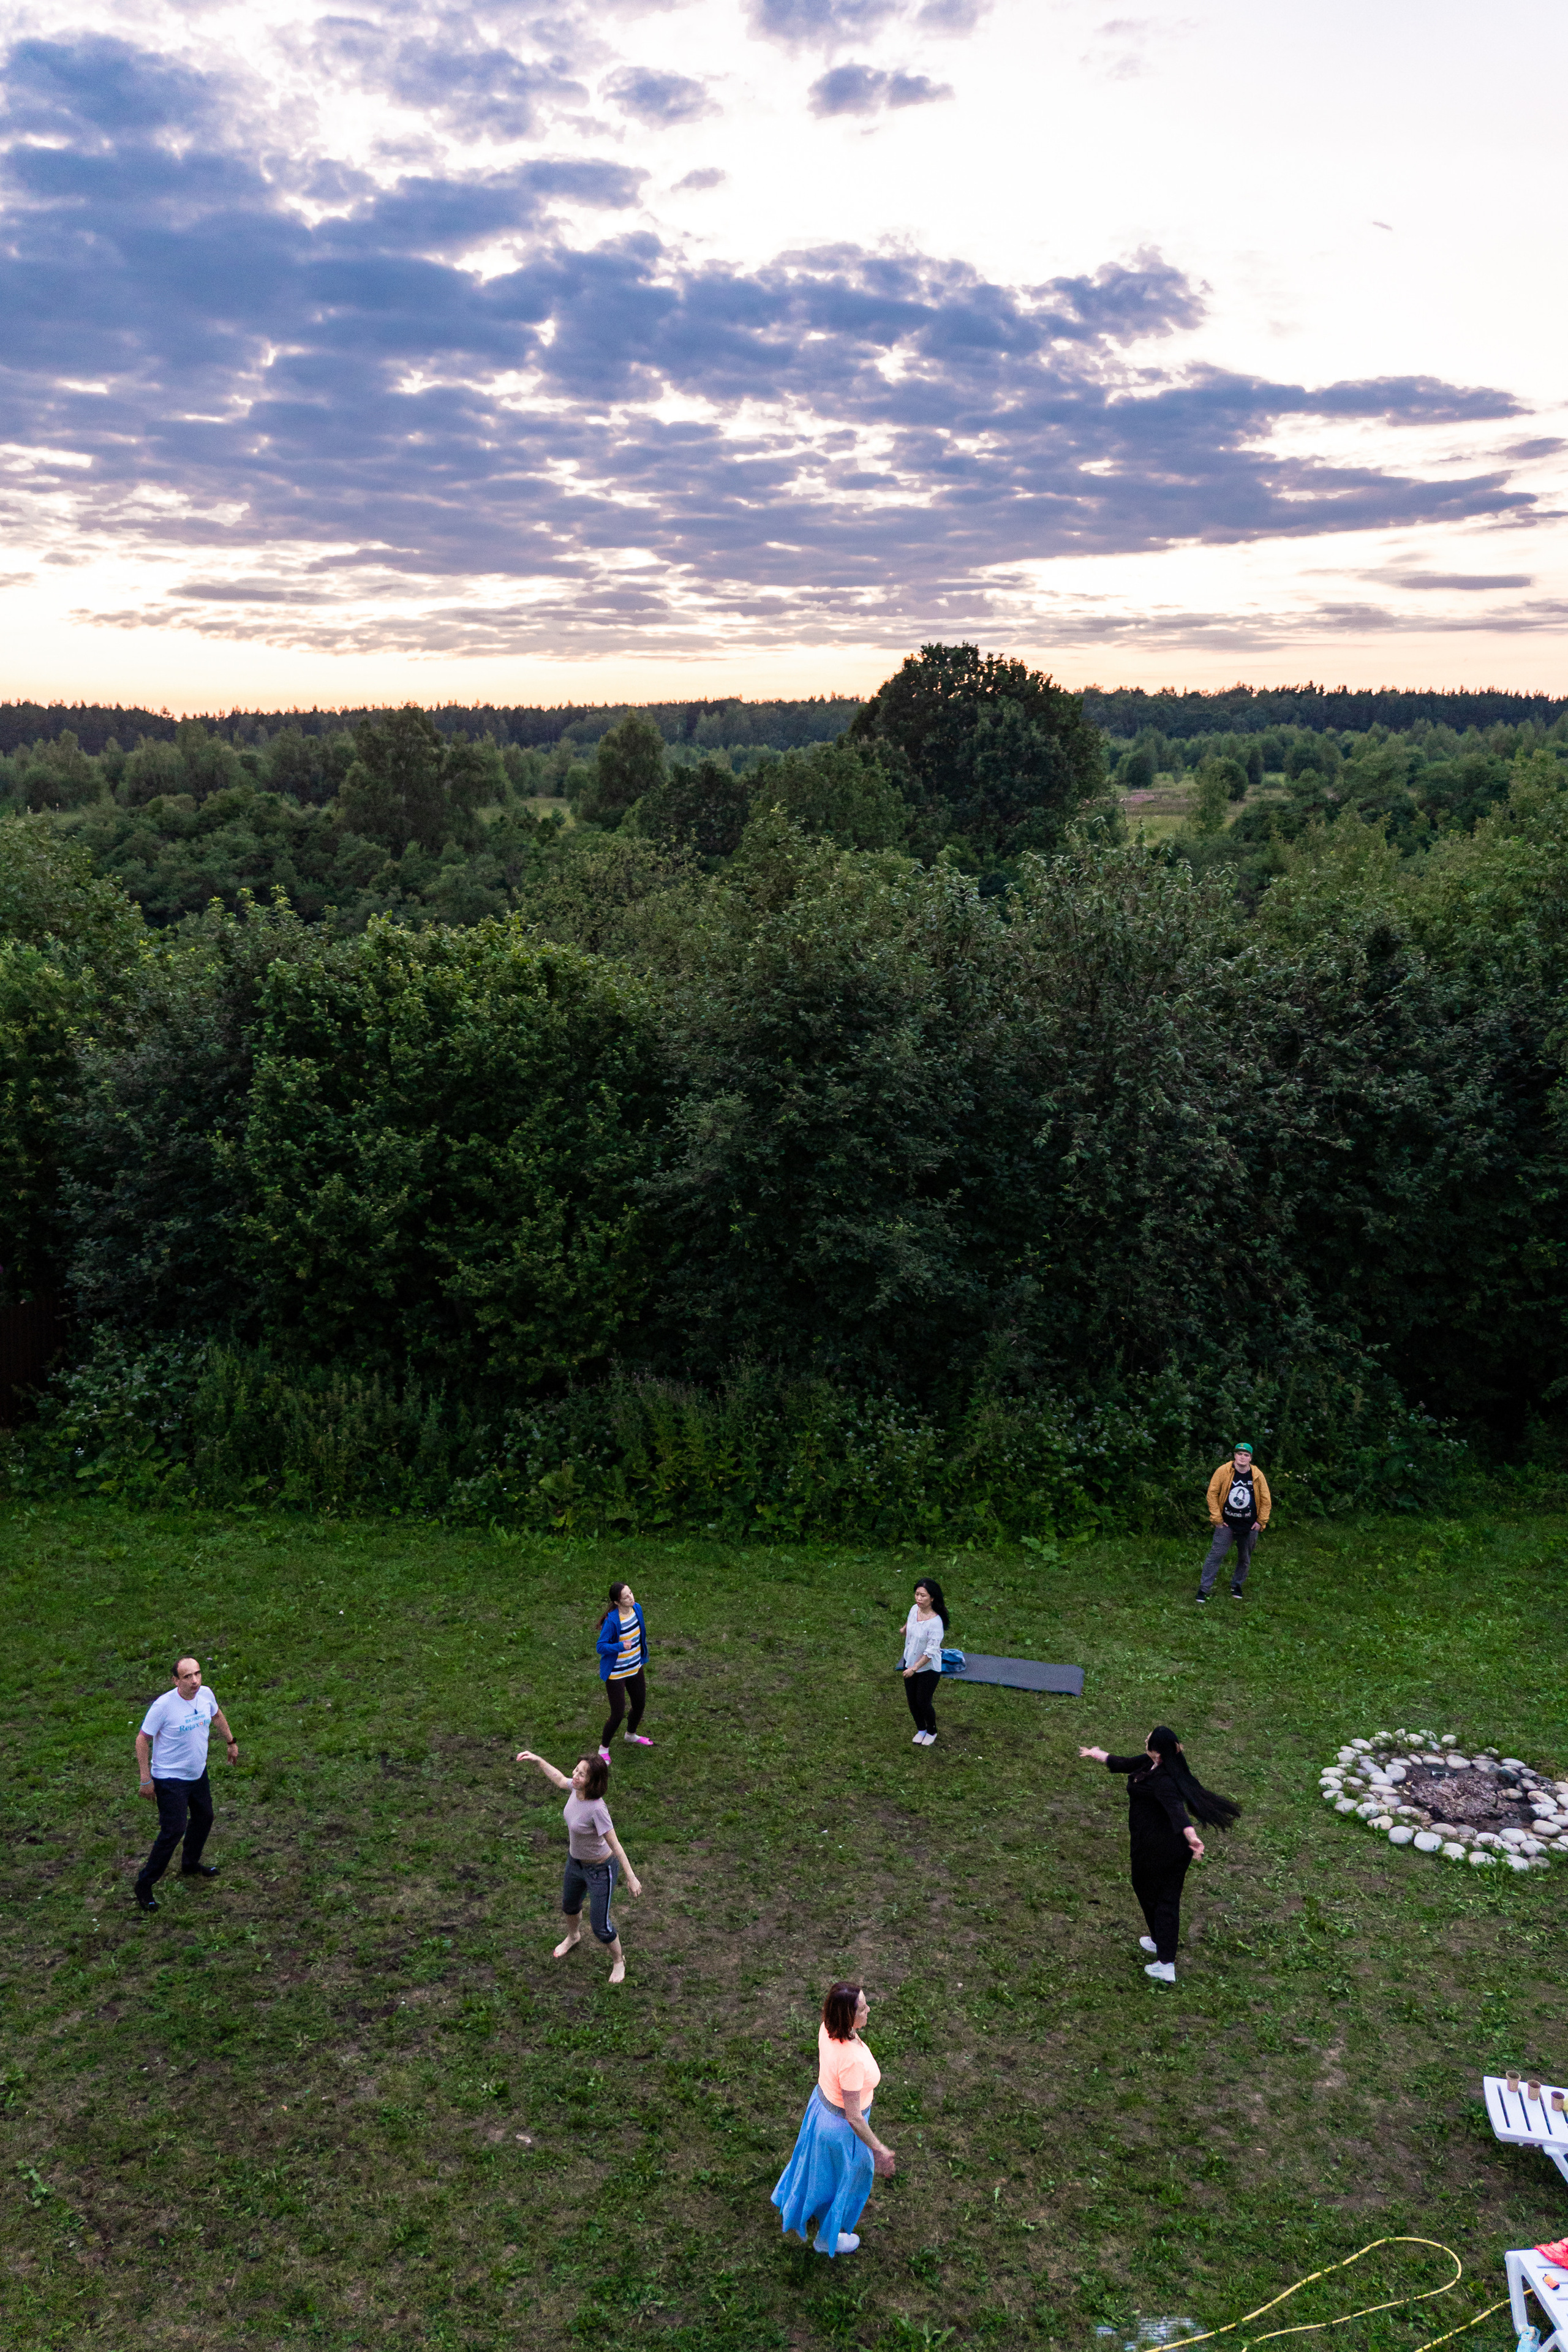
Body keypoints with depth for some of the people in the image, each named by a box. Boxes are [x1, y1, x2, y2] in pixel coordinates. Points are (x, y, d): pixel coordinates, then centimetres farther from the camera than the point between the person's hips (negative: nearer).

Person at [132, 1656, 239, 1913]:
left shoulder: (206, 1694, -9)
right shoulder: (163, 1706, -27)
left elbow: (217, 1715, 14)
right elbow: (142, 1740, -17)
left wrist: (231, 1742, 22)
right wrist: (146, 1780, -16)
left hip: (198, 1773, 7)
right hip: (170, 1779, -7)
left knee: (204, 1817, 21)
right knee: (173, 1831, -7)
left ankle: (191, 1865, 46)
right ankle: (144, 1884, 9)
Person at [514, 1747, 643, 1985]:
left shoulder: (597, 1809, -39)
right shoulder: (576, 1788, -19)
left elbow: (615, 1845, -30)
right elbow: (560, 1780, 7)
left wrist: (631, 1877, -23)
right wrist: (538, 1761, 4)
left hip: (601, 1870, -8)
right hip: (576, 1861, 8)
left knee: (601, 1927, 7)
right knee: (569, 1905, 33)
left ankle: (618, 1961, 38)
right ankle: (573, 1936, 67)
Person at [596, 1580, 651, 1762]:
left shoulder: (636, 1609, -8)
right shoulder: (612, 1621, -30)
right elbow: (601, 1647, -24)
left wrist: (642, 1656, 19)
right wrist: (621, 1646, -38)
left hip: (635, 1669, 7)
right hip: (616, 1674, -7)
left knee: (640, 1704, 23)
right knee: (618, 1714, -1)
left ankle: (631, 1734, 54)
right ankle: (603, 1748, 25)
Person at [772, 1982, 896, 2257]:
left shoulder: (827, 2028, -20)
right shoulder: (852, 2061, -42)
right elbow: (853, 2117, -30)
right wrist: (878, 2149, -18)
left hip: (821, 2101, 7)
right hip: (842, 2126, -7)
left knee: (815, 2160, 35)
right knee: (841, 2181, 23)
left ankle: (791, 2206, 63)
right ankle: (827, 2238, 50)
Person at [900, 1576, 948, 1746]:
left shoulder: (935, 1623, -32)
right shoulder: (915, 1609, -12)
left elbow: (930, 1652, -26)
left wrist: (914, 1669, -26)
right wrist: (905, 1629, 31)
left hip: (928, 1669, -6)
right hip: (910, 1663, 6)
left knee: (923, 1703, 7)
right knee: (912, 1700, 18)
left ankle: (931, 1732, 36)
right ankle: (921, 1729, 43)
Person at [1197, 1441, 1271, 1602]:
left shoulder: (1258, 1475, -3)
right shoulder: (1223, 1471, -9)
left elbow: (1265, 1500, 7)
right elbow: (1212, 1494, -4)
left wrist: (1261, 1522, 2)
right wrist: (1217, 1518, -6)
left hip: (1249, 1527, 2)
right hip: (1226, 1523, -2)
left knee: (1245, 1558, 11)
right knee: (1216, 1555, -7)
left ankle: (1237, 1586, 31)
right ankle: (1204, 1588, -1)